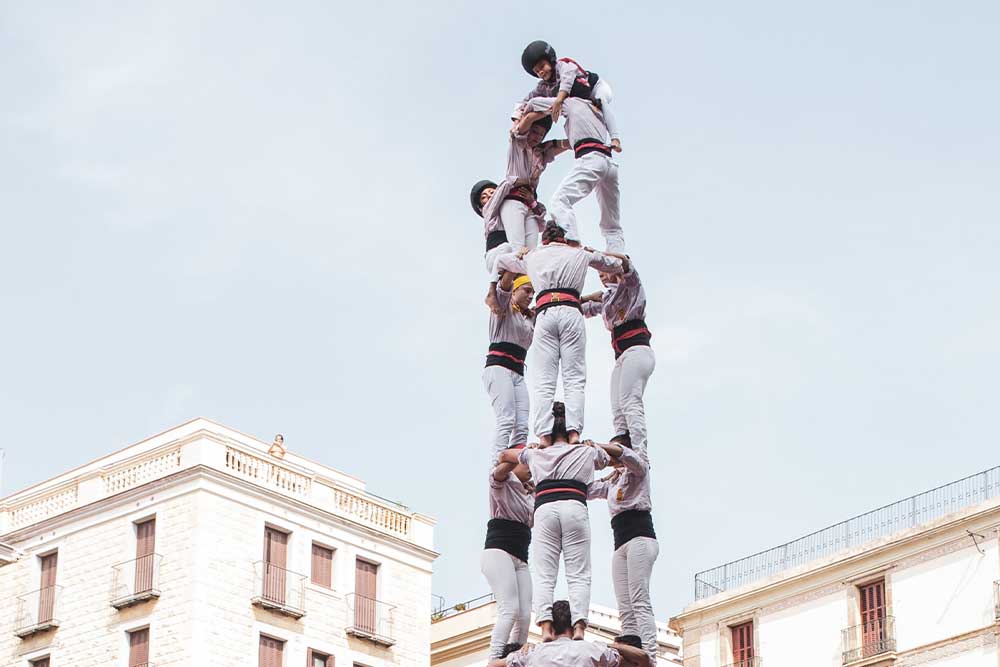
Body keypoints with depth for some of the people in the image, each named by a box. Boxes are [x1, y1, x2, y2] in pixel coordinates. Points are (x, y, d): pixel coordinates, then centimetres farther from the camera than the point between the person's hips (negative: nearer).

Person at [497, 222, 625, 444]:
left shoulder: (532, 257, 24)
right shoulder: (579, 254, 22)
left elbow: (500, 262, 40)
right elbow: (618, 265, 34)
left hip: (544, 314, 1)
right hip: (570, 312, -1)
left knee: (544, 383, -4)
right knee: (574, 379, -4)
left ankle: (543, 436, -20)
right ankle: (574, 433, -21)